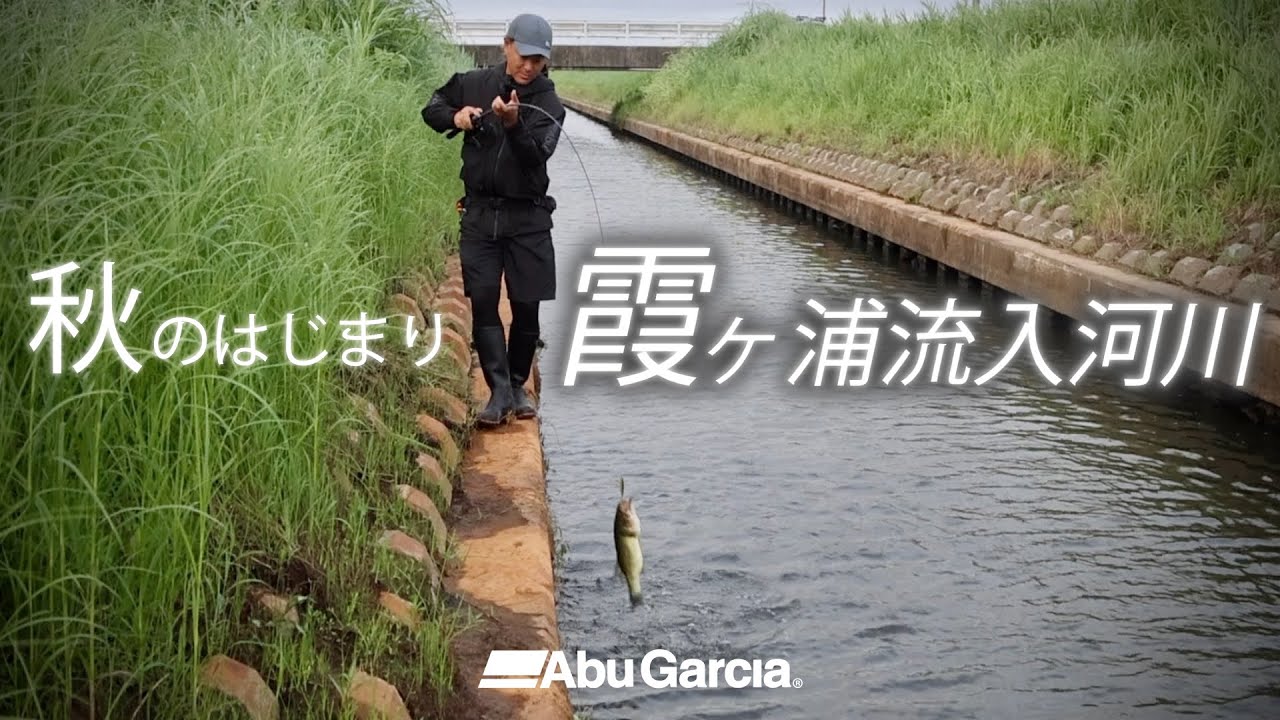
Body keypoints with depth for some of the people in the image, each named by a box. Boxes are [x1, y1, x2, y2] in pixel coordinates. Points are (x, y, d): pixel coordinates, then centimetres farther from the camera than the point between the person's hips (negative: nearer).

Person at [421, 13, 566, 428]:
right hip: (479, 213, 1)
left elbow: (537, 154, -18)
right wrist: (455, 117, -3)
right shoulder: (474, 84, 5)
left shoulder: (548, 104, -3)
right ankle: (500, 392, -4)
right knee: (483, 302, -7)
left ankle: (517, 386, 21)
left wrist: (514, 123, -37)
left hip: (527, 218, -1)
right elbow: (432, 108, 19)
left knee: (526, 307, 3)